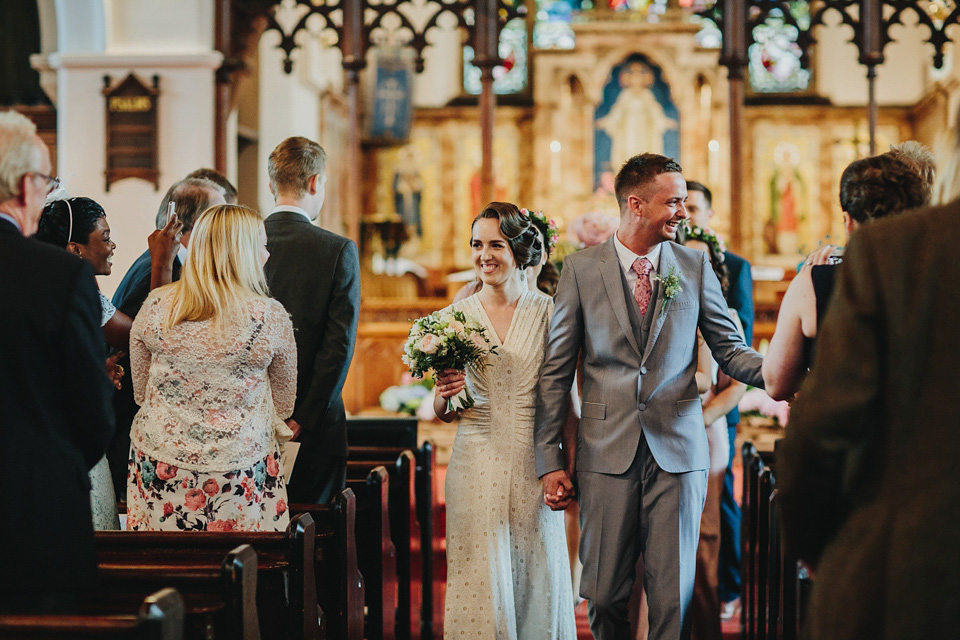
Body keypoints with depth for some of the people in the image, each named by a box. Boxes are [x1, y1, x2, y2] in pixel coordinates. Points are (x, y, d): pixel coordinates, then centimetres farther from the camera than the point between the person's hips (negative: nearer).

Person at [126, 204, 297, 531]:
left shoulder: (156, 305, -2)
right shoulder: (271, 316, -8)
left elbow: (140, 392, 11)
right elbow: (284, 405, 6)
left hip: (159, 469, 3)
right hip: (240, 472, -3)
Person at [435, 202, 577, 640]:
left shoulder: (548, 312, 1)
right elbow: (441, 413, 11)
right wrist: (444, 395, -11)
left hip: (533, 463, -1)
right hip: (477, 464, 1)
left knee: (536, 583, 6)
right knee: (480, 583, 1)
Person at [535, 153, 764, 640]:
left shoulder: (695, 266, 6)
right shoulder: (581, 270, 2)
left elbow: (730, 350, 8)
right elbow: (556, 371, 3)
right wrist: (548, 461, -1)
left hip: (678, 453, 1)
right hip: (607, 452, -1)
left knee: (672, 596, 2)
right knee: (604, 595, 5)